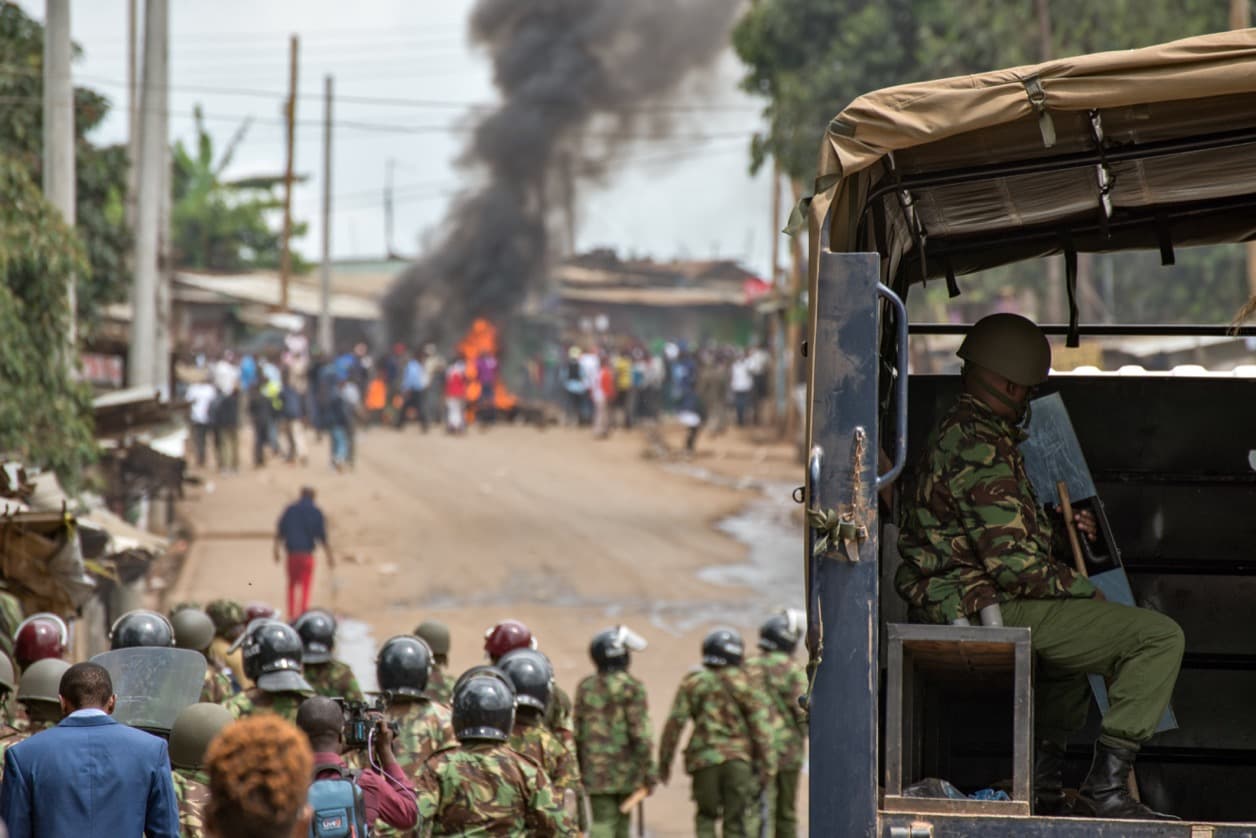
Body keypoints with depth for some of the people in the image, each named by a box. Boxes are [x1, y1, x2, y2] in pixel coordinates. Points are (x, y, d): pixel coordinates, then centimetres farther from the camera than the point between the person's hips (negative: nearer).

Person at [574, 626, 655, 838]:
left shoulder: (586, 687, 5)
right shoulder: (631, 687, -9)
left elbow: (577, 732, 8)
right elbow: (640, 732, -12)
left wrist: (579, 769, 17)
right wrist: (649, 770, -8)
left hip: (595, 768, 2)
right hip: (625, 769, -2)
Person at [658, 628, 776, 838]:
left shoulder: (692, 683, 2)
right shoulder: (742, 683, -1)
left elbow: (675, 723, -1)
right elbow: (760, 723, -4)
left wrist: (664, 760, 6)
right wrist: (767, 764, -1)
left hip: (704, 759, 1)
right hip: (738, 759, -1)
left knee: (706, 816, 16)